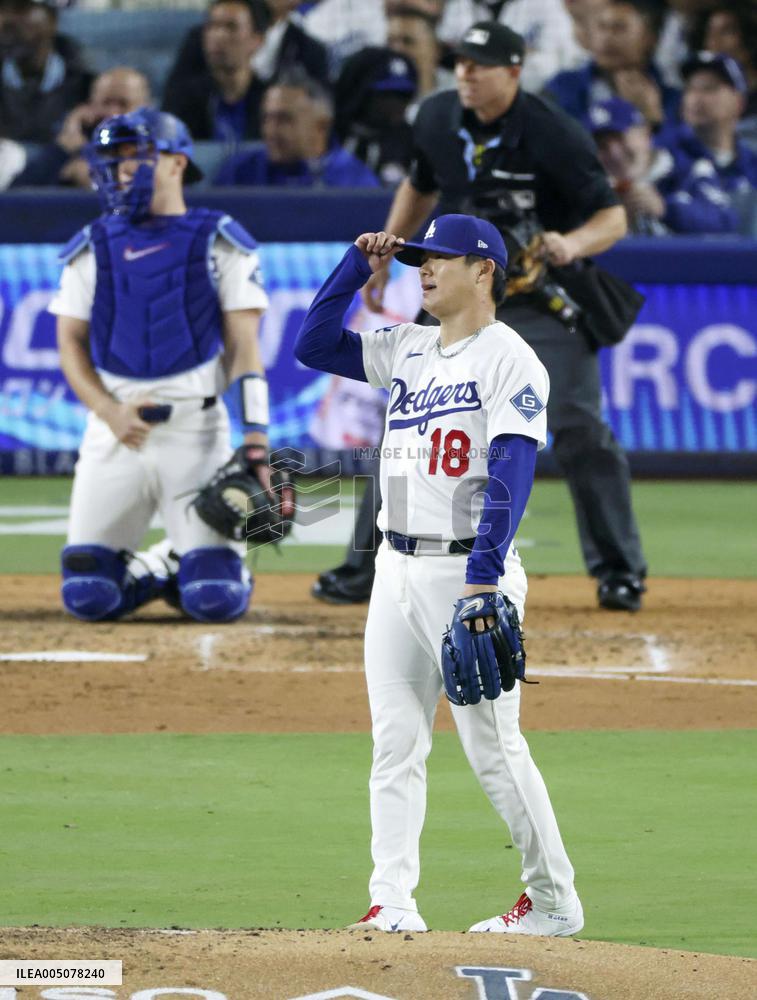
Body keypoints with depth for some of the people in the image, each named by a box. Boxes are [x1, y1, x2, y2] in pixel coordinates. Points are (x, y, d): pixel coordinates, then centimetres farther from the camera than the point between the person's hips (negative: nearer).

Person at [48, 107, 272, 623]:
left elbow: (244, 347, 0)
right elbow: (71, 345, 9)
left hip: (196, 428, -2)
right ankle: (154, 573, 25)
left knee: (215, 600, -11)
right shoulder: (93, 248, 11)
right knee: (88, 596, -7)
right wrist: (111, 412, -9)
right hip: (114, 430, 2)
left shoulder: (218, 242, 4)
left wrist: (255, 440, -11)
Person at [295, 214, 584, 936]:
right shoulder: (408, 349, 15)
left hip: (465, 570, -7)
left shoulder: (510, 359, -8)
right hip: (397, 570, 7)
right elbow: (313, 345, 18)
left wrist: (484, 577, -27)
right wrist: (358, 267, 8)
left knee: (493, 747, -5)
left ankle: (554, 900, 6)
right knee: (394, 742, 3)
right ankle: (392, 903, 2)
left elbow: (512, 472, -17)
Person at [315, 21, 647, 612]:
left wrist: (573, 244, -41)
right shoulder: (437, 119, -3)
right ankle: (366, 570, 6)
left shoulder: (553, 136, -20)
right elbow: (420, 187, 17)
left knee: (581, 430, -8)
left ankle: (619, 572, 6)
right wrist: (384, 260, 15)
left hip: (541, 302, -4)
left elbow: (613, 217, -20)